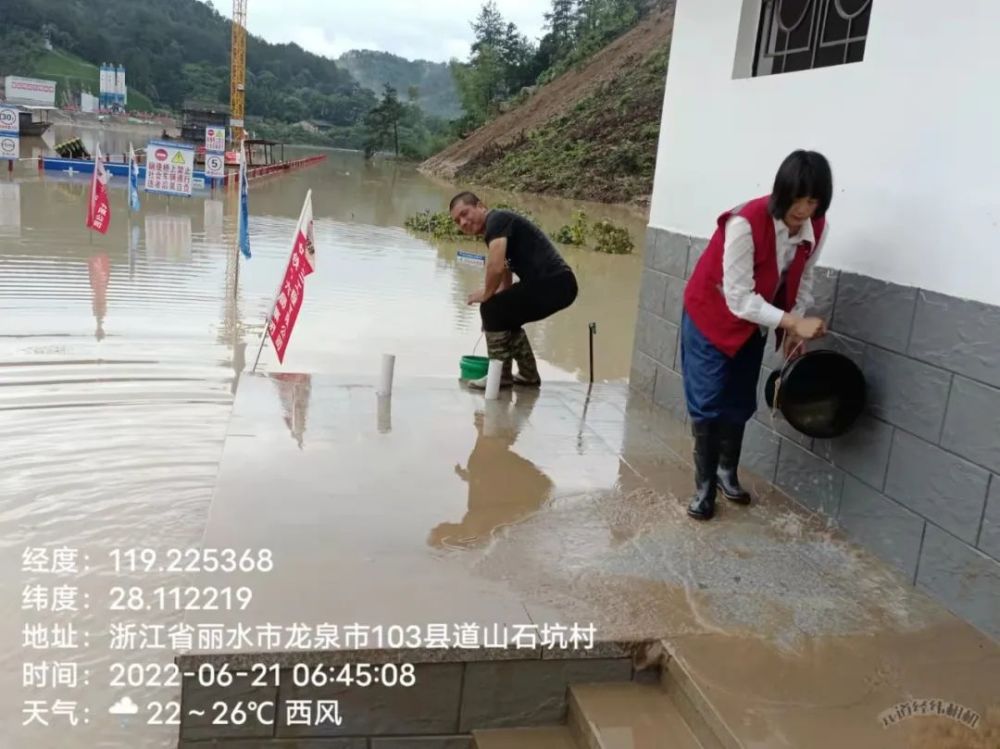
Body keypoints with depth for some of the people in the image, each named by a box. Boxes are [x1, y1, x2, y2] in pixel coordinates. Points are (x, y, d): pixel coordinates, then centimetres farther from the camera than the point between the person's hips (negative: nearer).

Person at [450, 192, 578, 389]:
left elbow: (496, 267, -21)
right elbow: (505, 275, 32)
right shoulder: (497, 230, 23)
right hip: (559, 284, 10)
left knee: (492, 310, -4)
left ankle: (500, 376, 7)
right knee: (504, 315, 24)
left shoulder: (496, 220, -6)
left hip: (551, 283, -10)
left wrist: (486, 295, -2)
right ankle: (528, 374, 26)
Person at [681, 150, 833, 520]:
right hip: (711, 314, -5)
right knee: (708, 403, -5)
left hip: (754, 322, 6)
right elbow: (738, 298, -33)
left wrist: (796, 331, -10)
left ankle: (727, 472, 30)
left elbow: (802, 280, 0)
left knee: (739, 403, 11)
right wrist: (793, 322, -39)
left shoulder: (817, 228, -14)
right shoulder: (746, 223, -34)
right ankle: (704, 486, 8)